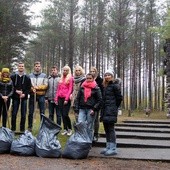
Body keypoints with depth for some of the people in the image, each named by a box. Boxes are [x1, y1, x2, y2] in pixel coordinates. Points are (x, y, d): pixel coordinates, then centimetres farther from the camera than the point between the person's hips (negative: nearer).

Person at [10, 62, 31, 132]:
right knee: (14, 113, 0)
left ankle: (22, 129, 12)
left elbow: (29, 88, 3)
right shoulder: (13, 76, 4)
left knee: (23, 114, 3)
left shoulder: (27, 78, 7)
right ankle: (13, 128, 10)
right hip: (15, 97, -1)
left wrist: (24, 94, -12)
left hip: (24, 98, 1)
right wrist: (16, 91, -12)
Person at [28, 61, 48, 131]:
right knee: (30, 112, 5)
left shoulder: (44, 75, 4)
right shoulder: (30, 75, 6)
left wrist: (38, 87, -14)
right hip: (32, 95, 1)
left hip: (41, 96, -1)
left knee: (42, 112, 3)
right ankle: (30, 127, 16)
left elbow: (46, 85, -3)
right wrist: (32, 89, -16)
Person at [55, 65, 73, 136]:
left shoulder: (70, 78, -1)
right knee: (62, 115, 6)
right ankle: (65, 129, 14)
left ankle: (70, 129, 6)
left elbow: (70, 89, -7)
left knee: (65, 114, -11)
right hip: (60, 98, 6)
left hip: (66, 99, -6)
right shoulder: (61, 79, 17)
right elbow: (58, 89, 18)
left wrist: (66, 99, -13)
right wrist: (56, 98, 10)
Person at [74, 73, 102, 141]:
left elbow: (100, 100, -1)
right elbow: (77, 98, 13)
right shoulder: (82, 87, 11)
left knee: (90, 128, 3)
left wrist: (94, 109, -10)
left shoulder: (96, 88, 2)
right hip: (82, 109, 2)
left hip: (90, 110, -2)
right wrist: (76, 108, 3)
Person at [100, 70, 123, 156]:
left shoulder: (115, 86, -5)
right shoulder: (105, 87, 16)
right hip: (105, 110, 8)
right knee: (106, 128, 9)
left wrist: (115, 107, 1)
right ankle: (108, 147, 17)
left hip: (111, 110, -8)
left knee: (110, 128, -8)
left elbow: (119, 98, -6)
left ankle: (113, 148, -4)